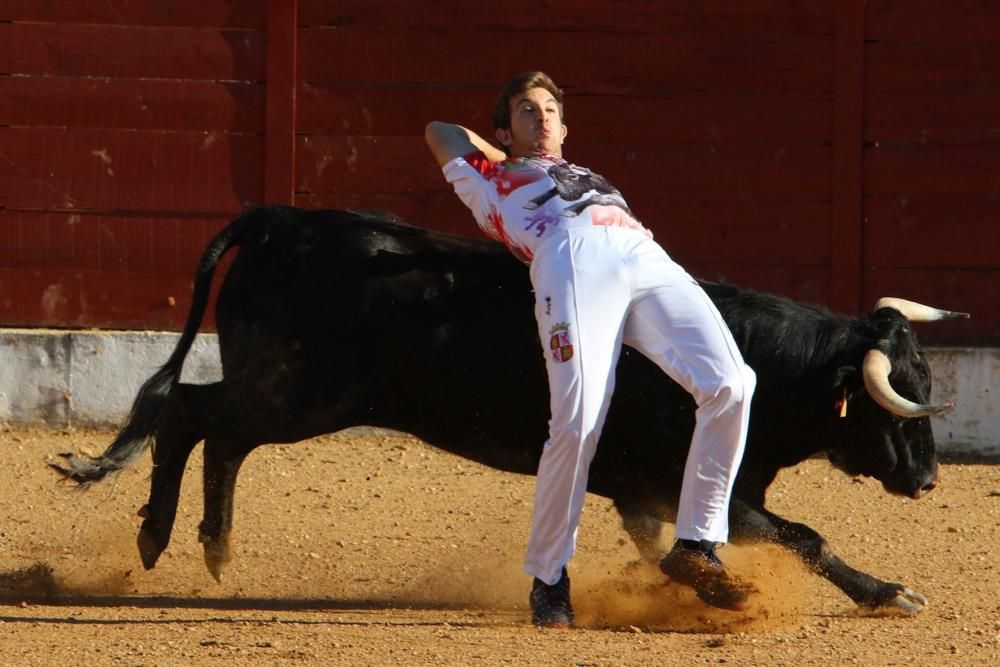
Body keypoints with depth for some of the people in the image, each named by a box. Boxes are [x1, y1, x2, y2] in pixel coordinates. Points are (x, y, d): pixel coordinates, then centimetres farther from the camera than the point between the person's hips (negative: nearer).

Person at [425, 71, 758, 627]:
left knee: (730, 387, -21)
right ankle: (548, 577, -8)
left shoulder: (588, 178, 46)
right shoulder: (492, 183, 36)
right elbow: (441, 132, 49)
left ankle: (696, 548, -15)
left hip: (650, 262, 4)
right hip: (573, 262, -4)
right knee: (577, 424, -24)